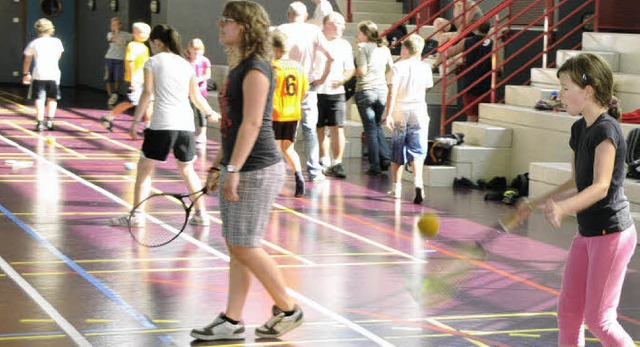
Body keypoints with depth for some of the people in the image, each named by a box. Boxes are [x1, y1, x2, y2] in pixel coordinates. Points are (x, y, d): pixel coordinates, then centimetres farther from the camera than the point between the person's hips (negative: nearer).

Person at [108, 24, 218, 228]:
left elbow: (147, 94, -5)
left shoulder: (153, 62, 3)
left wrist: (136, 121, -4)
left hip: (162, 125, -5)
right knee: (187, 170, 20)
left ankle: (136, 215, -2)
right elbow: (196, 97, 22)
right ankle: (201, 214, 21)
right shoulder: (186, 65, 15)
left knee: (144, 169, 4)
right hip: (186, 125, 5)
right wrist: (210, 114, 38)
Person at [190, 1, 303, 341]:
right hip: (238, 169, 9)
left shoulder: (255, 69, -15)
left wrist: (234, 169, -25)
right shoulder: (238, 68, 14)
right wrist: (219, 165, 20)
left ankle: (287, 309, 11)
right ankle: (231, 322, 14)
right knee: (235, 247, 10)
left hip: (257, 170, -9)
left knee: (245, 247, -4)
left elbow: (252, 123, -21)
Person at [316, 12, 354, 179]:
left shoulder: (344, 45, 9)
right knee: (319, 129, 5)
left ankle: (337, 164, 0)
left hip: (336, 92, 2)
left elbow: (350, 69, 14)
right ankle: (324, 162, 16)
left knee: (337, 128, -5)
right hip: (316, 91, -2)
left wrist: (342, 79, -5)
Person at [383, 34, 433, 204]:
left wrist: (388, 114, -16)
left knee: (397, 151, 11)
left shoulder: (398, 67, -6)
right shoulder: (424, 67, 1)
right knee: (417, 150, 0)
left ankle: (396, 187, 16)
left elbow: (392, 92, -14)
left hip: (400, 111, -1)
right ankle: (418, 180, -24)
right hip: (419, 111, 1)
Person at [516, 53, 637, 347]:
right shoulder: (580, 129, 9)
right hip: (586, 233, 9)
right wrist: (534, 203, 22)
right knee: (568, 312, 10)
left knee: (599, 319, -6)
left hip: (611, 233, -9)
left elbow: (601, 187, -31)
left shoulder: (606, 130, -19)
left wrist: (563, 207, -46)